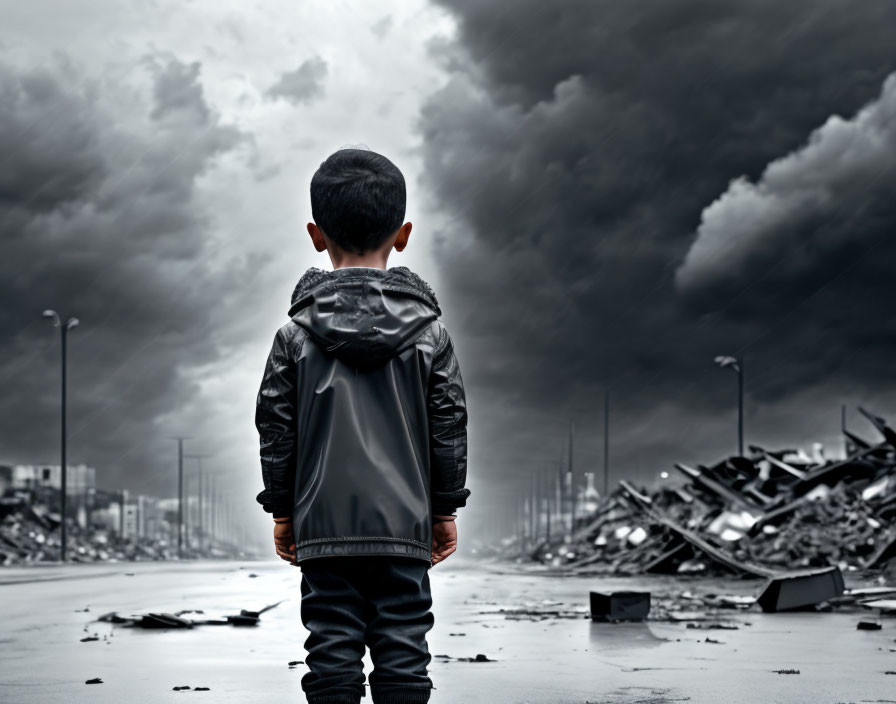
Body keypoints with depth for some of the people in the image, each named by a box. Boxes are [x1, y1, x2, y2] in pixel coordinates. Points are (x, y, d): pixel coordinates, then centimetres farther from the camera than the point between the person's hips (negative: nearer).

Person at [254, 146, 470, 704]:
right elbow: (449, 428, 3)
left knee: (333, 648, 3)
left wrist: (281, 510, 11)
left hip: (325, 526, 0)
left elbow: (276, 429, 2)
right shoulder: (430, 333, 1)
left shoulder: (297, 334, 0)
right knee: (403, 646, 4)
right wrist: (447, 509, 12)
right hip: (405, 524, 0)